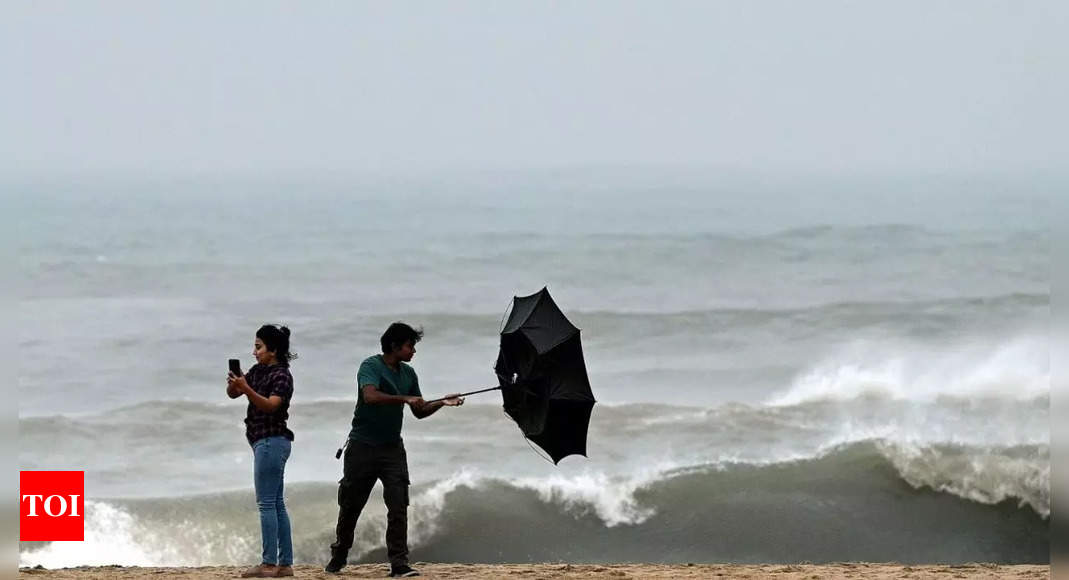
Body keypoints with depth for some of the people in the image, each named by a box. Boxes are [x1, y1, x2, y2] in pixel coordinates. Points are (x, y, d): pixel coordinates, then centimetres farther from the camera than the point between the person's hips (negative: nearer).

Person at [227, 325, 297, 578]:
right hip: (266, 442, 9)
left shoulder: (282, 375, -11)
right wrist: (233, 383, -11)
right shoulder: (257, 371, 14)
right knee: (276, 504, 8)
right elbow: (233, 394, 11)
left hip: (271, 441, -9)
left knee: (267, 504, -11)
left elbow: (270, 405, -24)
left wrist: (246, 388, -35)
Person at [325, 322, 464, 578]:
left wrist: (441, 403, -1)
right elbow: (371, 396, -29)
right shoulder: (371, 366, -11)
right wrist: (405, 398, -31)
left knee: (398, 506, -8)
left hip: (393, 448, 5)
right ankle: (338, 558, 24)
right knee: (350, 506, 6)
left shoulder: (408, 374, 10)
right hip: (363, 447, -5)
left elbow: (419, 412, 15)